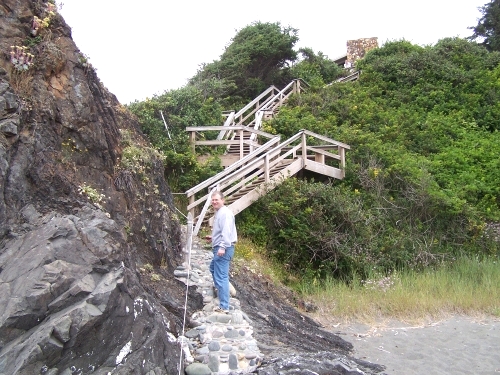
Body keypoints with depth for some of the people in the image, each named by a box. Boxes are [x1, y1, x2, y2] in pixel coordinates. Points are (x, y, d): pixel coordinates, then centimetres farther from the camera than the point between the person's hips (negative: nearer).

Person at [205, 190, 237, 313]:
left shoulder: (225, 213, -14)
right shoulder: (218, 213, 18)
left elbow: (226, 231, -26)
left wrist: (222, 247, -33)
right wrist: (212, 237, 25)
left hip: (223, 249, -11)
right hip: (219, 248, 11)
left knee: (221, 277, -11)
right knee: (213, 267, 32)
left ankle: (224, 307, -10)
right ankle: (220, 288, 48)